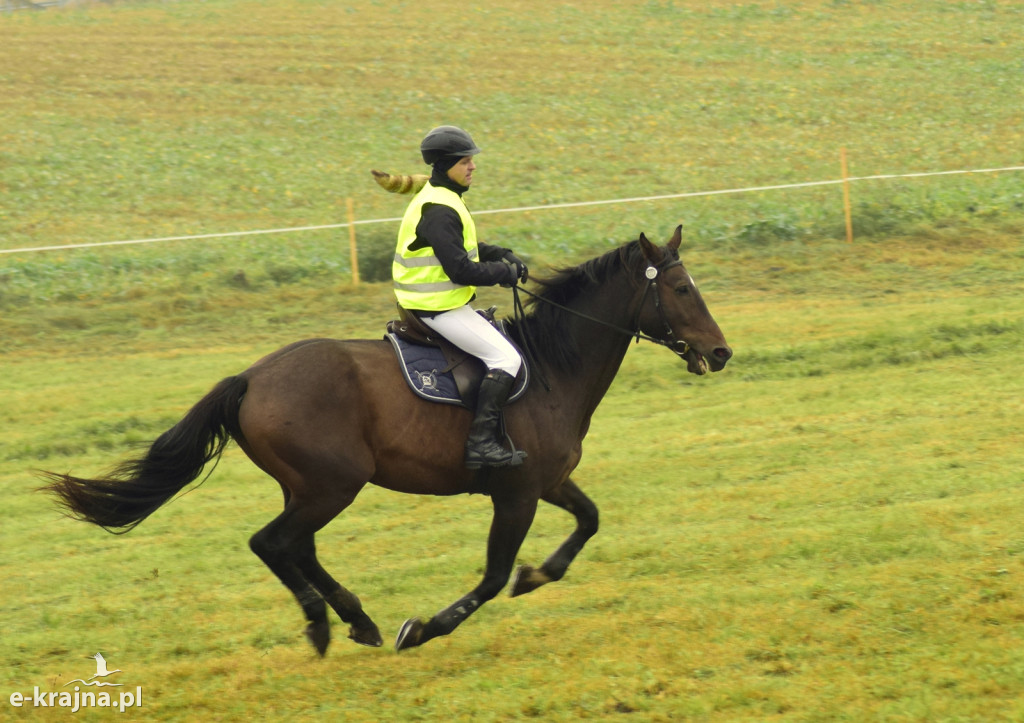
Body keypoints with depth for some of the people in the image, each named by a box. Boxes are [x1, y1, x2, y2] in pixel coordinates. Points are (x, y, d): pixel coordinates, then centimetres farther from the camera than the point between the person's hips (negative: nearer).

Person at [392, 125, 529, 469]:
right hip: (439, 308, -11)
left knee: (500, 342, 24)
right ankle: (481, 442, -19)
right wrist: (504, 273, -12)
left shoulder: (441, 200, 12)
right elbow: (461, 270, -25)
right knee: (505, 358, -14)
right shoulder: (440, 211, -21)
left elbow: (466, 248, 23)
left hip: (438, 302, 11)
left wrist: (503, 256, 8)